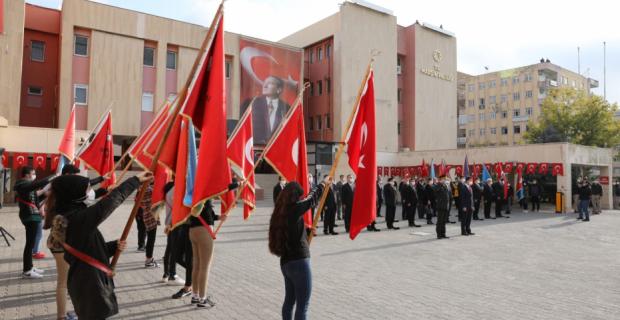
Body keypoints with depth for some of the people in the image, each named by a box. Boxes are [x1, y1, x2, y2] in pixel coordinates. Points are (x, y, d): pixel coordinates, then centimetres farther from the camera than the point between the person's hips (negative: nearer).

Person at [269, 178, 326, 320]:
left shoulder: (281, 212, 4)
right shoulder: (294, 209, -16)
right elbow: (311, 199, -3)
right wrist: (322, 185, 12)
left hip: (286, 262, 9)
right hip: (299, 262, -9)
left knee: (289, 300, 20)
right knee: (302, 305, 1)